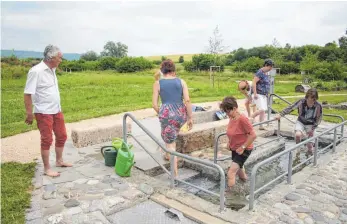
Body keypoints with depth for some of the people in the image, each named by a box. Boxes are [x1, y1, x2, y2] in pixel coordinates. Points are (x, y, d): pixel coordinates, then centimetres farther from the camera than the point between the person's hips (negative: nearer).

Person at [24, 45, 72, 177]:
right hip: (43, 112, -8)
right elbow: (27, 94, -18)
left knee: (62, 136, 14)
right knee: (47, 140, 0)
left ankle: (59, 161, 32)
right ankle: (47, 168, 13)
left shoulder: (52, 70, 7)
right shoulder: (36, 71, -18)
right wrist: (29, 113, -17)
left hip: (56, 110, 8)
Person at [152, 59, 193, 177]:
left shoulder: (158, 83, 2)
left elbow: (154, 104, 0)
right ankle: (169, 154, 45)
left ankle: (175, 172, 12)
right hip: (181, 114, 3)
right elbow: (187, 100, -4)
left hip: (167, 114, -3)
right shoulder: (181, 81, 4)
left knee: (170, 143, 11)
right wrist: (190, 118, 2)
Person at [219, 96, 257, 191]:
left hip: (243, 150, -8)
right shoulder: (231, 118, -2)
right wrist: (229, 142, 6)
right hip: (234, 149, 9)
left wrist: (243, 147, -23)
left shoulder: (242, 119, -26)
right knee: (238, 168, 27)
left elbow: (253, 135, -26)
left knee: (231, 173, -15)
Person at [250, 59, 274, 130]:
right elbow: (254, 82, -21)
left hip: (264, 95, 9)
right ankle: (251, 117, 6)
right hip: (258, 95, -9)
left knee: (263, 110, 8)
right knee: (261, 109, -16)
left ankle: (261, 126, 14)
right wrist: (255, 94, -24)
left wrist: (267, 94, 22)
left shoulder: (266, 73, 14)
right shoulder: (260, 72, -14)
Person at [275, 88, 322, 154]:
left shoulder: (318, 106, -19)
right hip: (300, 122, 1)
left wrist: (312, 129, -15)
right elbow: (290, 108, -13)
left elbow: (318, 119, -9)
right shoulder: (301, 102, -20)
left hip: (310, 125, 0)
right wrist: (280, 114, -18)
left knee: (310, 146, -4)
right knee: (298, 135, -31)